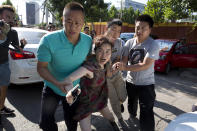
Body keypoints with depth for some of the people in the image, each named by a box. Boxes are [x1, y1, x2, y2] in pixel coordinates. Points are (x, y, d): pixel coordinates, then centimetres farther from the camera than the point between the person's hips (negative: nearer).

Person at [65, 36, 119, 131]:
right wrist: (70, 92, -64)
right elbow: (69, 78, -46)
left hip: (99, 97, 7)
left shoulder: (104, 62, -14)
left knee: (108, 115, 26)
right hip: (86, 101, -6)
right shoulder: (90, 66, -36)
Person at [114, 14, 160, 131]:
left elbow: (145, 65, -26)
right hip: (130, 82, 5)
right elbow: (124, 60, -3)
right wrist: (118, 65, -27)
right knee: (131, 104, 29)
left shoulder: (153, 45, -18)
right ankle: (132, 115, 59)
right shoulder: (130, 43, -4)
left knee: (147, 114, -7)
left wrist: (125, 67, -34)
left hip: (146, 84, -5)